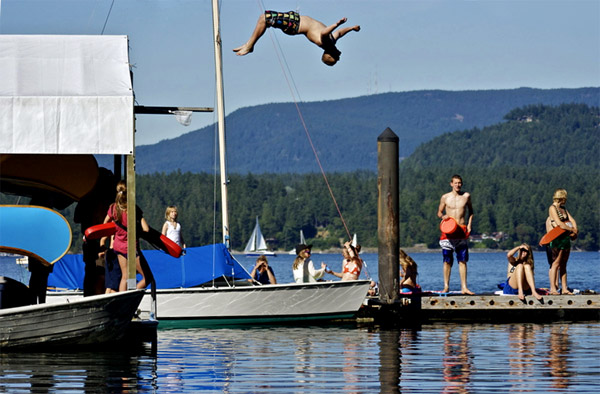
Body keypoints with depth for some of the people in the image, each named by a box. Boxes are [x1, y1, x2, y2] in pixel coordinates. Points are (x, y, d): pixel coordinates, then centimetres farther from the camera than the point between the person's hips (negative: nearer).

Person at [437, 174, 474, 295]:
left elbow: (470, 211, 20)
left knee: (462, 260, -1)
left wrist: (469, 224, 7)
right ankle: (446, 287, 6)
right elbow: (439, 212, 12)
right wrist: (442, 216, -11)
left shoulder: (466, 196, 7)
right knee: (447, 260, 0)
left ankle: (464, 287, 0)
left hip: (462, 230, 1)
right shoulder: (445, 197, 3)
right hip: (449, 230, -1)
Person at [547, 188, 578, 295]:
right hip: (557, 238, -8)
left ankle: (564, 289, 7)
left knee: (563, 265, 7)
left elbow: (572, 220, 12)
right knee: (556, 263, -11)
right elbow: (559, 223, -16)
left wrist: (575, 230, -6)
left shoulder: (563, 209, 20)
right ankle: (553, 288, -12)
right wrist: (572, 230, -10)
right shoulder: (552, 208, -6)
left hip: (566, 238, 8)